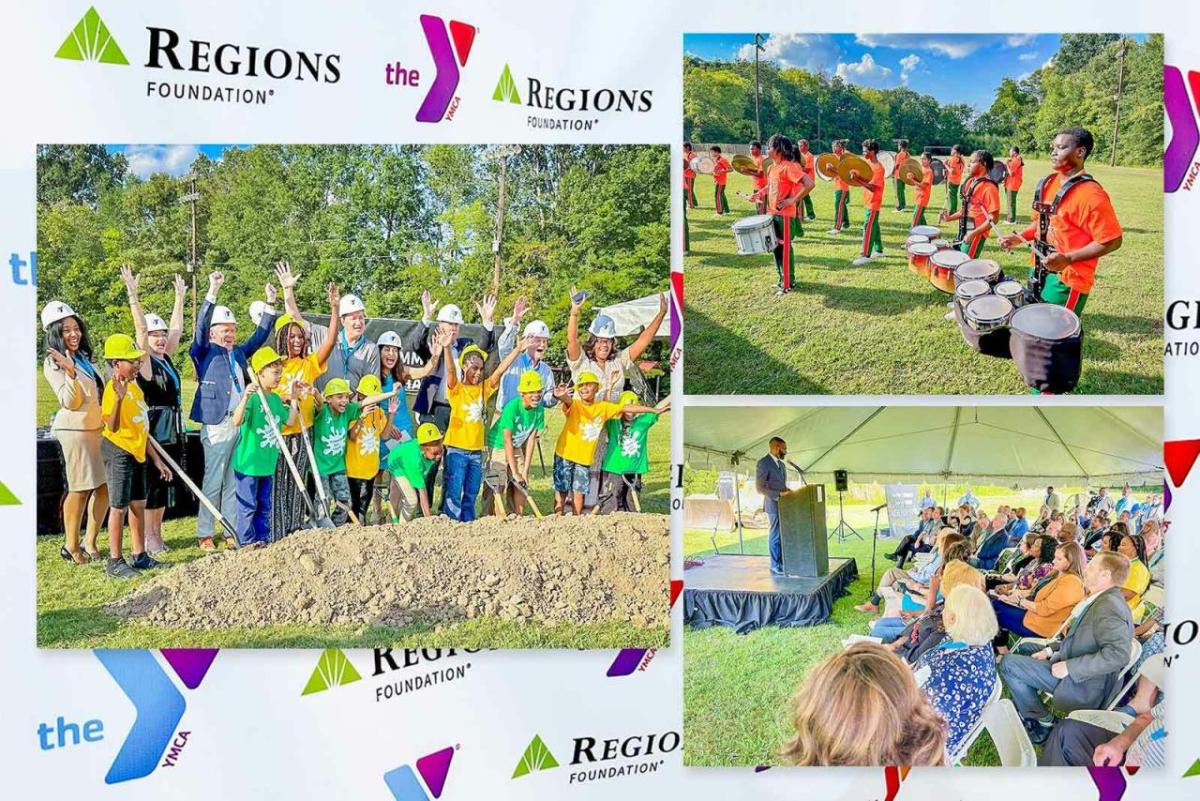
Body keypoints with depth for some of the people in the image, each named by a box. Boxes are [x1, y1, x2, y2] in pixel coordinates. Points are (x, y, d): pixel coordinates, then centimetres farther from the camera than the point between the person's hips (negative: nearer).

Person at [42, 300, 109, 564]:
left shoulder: (85, 357, 15)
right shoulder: (54, 362, -7)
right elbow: (70, 402, -17)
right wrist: (70, 373, -28)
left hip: (100, 427, 7)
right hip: (76, 430, -7)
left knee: (106, 487, 6)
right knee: (80, 489, -2)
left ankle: (90, 542, 17)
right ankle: (71, 546, 11)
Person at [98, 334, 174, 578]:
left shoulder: (135, 387, 11)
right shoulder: (113, 389, -15)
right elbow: (112, 426, -27)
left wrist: (157, 459, 19)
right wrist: (119, 398, -41)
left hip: (137, 454, 9)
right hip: (118, 451, -9)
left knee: (138, 505, 14)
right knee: (119, 507, -1)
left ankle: (140, 556, 24)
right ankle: (115, 562, 8)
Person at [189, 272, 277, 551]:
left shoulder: (239, 353, 18)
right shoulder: (205, 353, 1)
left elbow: (260, 335, 22)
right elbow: (200, 326, -13)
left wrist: (270, 304, 15)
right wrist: (212, 292, -21)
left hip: (240, 424, 6)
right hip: (217, 425, -6)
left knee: (234, 482, 10)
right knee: (213, 482, -3)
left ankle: (232, 532, 16)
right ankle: (205, 534, 5)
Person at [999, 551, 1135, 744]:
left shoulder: (1109, 606, -22)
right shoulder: (1099, 600, 9)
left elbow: (1118, 654, -32)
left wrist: (1069, 667, -27)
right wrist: (1051, 649, 8)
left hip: (1083, 686, -10)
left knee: (1007, 663, -12)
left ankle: (1043, 721, 2)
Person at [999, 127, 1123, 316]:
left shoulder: (1091, 194, -19)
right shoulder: (1048, 183, 6)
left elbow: (1112, 241, -20)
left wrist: (1068, 259, -27)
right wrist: (1019, 237, 4)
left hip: (1068, 280, -8)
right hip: (1040, 271, 8)